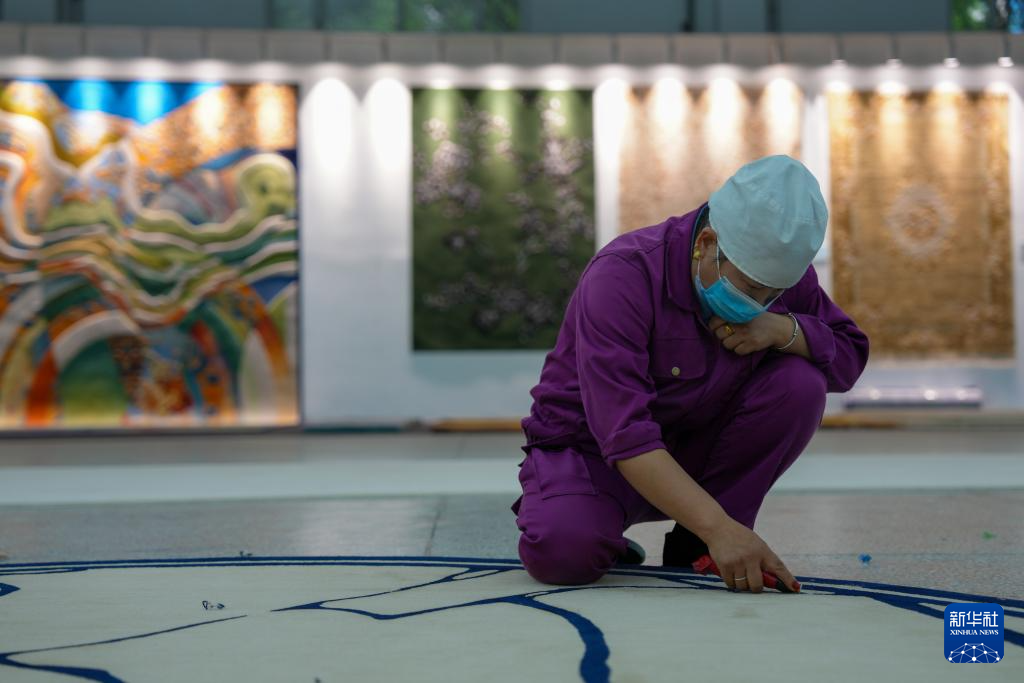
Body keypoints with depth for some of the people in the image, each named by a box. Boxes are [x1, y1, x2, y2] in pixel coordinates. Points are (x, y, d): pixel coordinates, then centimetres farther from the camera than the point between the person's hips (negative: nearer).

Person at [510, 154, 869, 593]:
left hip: (697, 449, 5)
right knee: (561, 552, -37)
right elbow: (624, 435, -37)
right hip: (595, 452, -5)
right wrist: (719, 526, -44)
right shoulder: (622, 276, -29)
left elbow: (850, 357, -2)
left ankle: (693, 548, -9)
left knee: (800, 383, -21)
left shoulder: (775, 268, -9)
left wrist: (785, 330, -24)